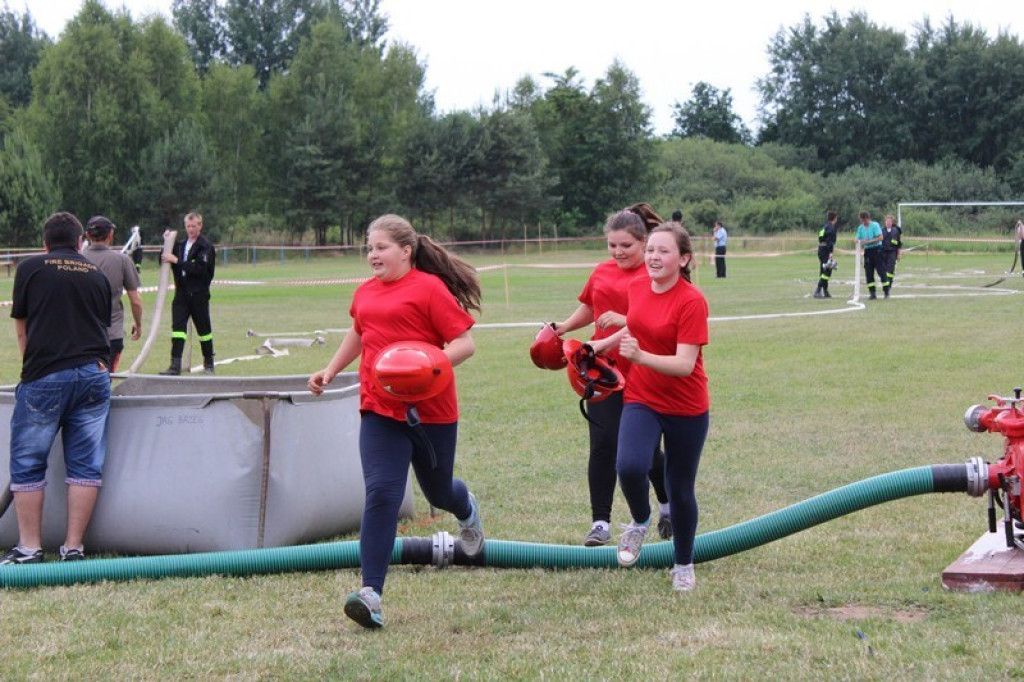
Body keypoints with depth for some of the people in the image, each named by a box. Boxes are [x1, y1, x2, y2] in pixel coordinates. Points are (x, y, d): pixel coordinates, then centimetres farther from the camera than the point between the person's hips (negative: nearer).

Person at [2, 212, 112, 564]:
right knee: (86, 464, 6)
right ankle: (74, 547, 6)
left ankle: (30, 547, 8)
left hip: (45, 376, -3)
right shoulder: (97, 275, 15)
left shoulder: (30, 268, 8)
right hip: (94, 373, 3)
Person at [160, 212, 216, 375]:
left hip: (199, 294, -5)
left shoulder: (206, 246, -7)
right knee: (178, 327, -7)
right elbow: (164, 261, 16)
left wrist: (177, 261, -19)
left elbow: (200, 268, -19)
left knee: (204, 329, 6)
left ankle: (208, 363, 21)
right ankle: (175, 365, -10)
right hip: (182, 293, 5)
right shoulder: (181, 245, 14)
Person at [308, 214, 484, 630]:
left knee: (438, 491, 16)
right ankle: (371, 593, -19)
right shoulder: (366, 293, 9)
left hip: (432, 410, -4)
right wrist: (331, 369, 28)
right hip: (379, 410, 4)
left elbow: (465, 343, -14)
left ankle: (466, 510, 56)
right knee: (381, 494, -12)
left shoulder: (429, 288, -11)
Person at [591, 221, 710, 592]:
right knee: (630, 467, -23)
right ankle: (640, 522, 10)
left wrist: (641, 356, -40)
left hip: (686, 409, -4)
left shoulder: (692, 301, -20)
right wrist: (602, 344, 22)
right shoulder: (637, 286, -2)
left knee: (680, 489, 8)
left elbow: (684, 364, -27)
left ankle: (684, 565, 31)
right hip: (641, 399, 4)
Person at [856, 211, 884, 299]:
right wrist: (859, 243, -14)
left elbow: (880, 238, -13)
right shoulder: (860, 228, 8)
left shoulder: (875, 225, -7)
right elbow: (858, 239, 11)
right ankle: (872, 293, 7)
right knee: (868, 273, 2)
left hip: (877, 250, -5)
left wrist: (868, 241, -18)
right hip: (867, 251, 5)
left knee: (881, 271, -6)